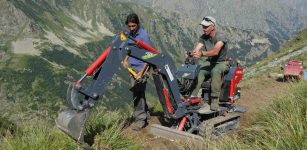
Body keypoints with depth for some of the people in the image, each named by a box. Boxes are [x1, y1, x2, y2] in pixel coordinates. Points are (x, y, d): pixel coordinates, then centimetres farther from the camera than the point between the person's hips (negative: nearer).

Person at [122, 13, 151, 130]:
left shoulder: (143, 35, -14)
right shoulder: (130, 34, 9)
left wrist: (142, 72, -19)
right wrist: (126, 59, 7)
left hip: (141, 68, -8)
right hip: (132, 67, 8)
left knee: (138, 94, -6)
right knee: (136, 92, 14)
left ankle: (140, 119, 4)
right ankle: (145, 114, 28)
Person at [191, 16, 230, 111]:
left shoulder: (220, 37, -17)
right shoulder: (203, 37, 2)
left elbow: (215, 51, -35)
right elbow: (196, 49, -13)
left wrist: (201, 53, -47)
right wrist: (193, 53, -37)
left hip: (222, 62, -5)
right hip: (209, 62, 6)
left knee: (215, 71, -38)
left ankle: (214, 99, -32)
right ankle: (194, 96, -24)